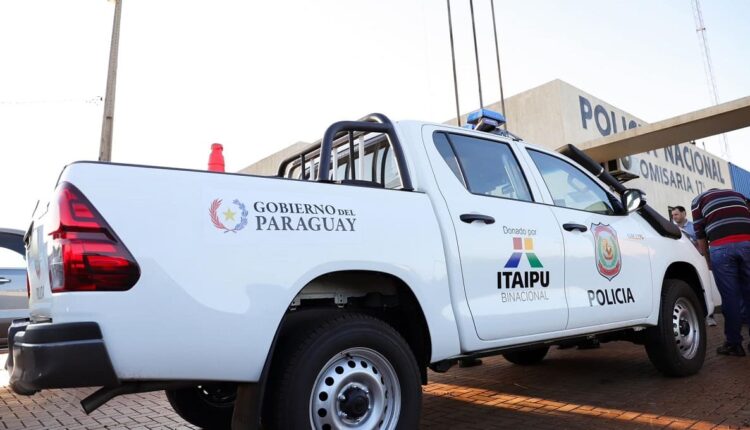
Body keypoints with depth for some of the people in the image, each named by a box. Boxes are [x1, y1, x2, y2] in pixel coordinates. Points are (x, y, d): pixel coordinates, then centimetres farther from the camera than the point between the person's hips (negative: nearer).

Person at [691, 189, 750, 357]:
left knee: (730, 297, 3)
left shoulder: (699, 200, 20)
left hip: (721, 247, -3)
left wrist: (707, 260, 23)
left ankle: (734, 343, 8)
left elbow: (700, 235, 14)